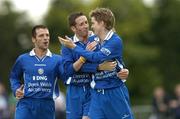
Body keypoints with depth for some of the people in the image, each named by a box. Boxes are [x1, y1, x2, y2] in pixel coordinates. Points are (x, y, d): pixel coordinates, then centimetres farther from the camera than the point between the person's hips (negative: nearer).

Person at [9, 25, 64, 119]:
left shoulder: (57, 59, 6)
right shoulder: (23, 59, 9)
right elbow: (14, 77, 23)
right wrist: (16, 89, 3)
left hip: (47, 105, 1)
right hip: (26, 104, -1)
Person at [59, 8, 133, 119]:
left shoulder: (115, 41, -11)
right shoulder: (93, 40, 8)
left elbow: (97, 57, -21)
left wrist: (74, 47, -15)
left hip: (115, 93, -5)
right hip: (97, 94, 6)